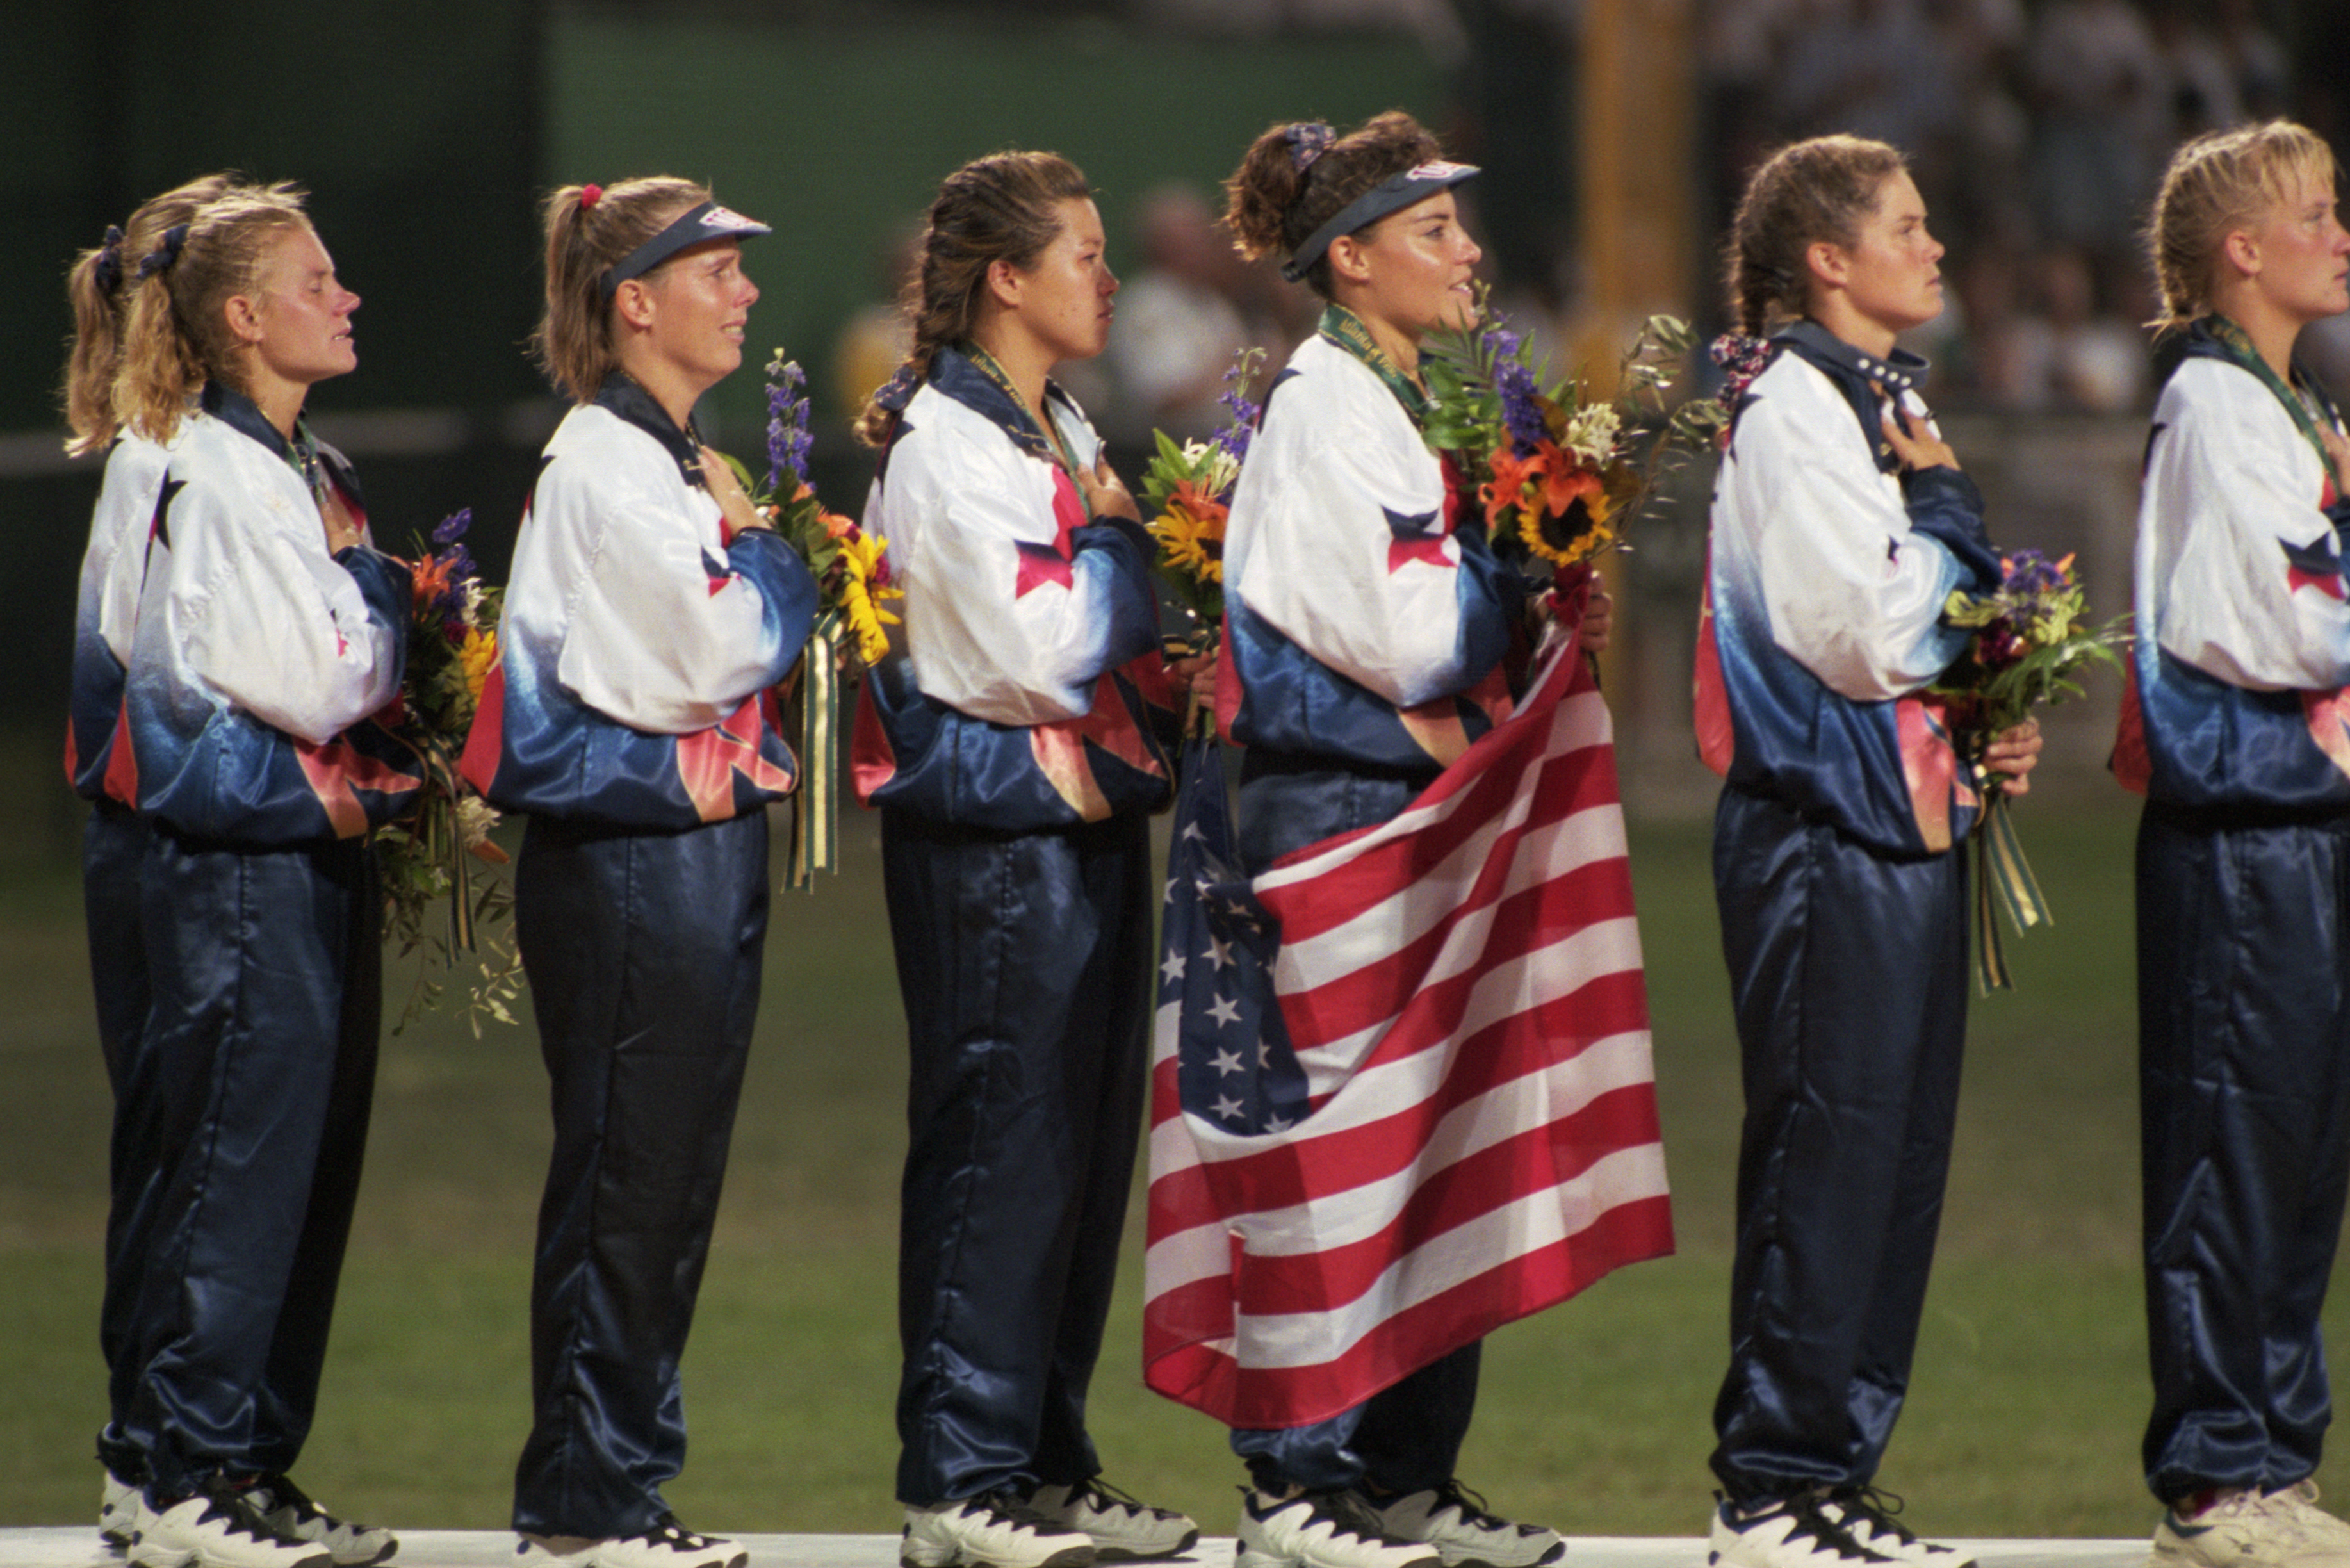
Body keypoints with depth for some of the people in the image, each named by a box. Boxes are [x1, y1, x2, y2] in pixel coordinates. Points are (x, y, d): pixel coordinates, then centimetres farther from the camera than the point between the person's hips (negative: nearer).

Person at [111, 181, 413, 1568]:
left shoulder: (307, 470, 16)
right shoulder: (219, 475, -14)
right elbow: (307, 686, -20)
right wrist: (377, 589, -5)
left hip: (323, 852, 10)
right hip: (243, 865, -10)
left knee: (316, 1172, 10)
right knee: (240, 1169, -6)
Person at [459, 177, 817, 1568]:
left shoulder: (673, 458, 17)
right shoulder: (606, 462, -14)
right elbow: (722, 646, -19)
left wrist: (746, 546, 5)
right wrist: (755, 539, -3)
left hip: (705, 842, 10)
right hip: (630, 860, -10)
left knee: (672, 1181, 11)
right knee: (628, 1179, -6)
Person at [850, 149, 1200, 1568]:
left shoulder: (1063, 432, 16)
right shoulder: (943, 442, -13)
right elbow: (1034, 651, -20)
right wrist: (1114, 536, -7)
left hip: (1089, 814, 9)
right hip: (993, 829, -9)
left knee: (1090, 1144, 10)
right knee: (1001, 1145, -7)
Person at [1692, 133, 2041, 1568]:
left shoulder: (1893, 402, 17)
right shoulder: (1794, 410, -13)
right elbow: (1864, 639, -22)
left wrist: (1997, 725, 10)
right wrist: (1943, 500, -9)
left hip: (1913, 822, 9)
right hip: (1829, 835, -9)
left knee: (1902, 1162, 10)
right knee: (1828, 1156, -7)